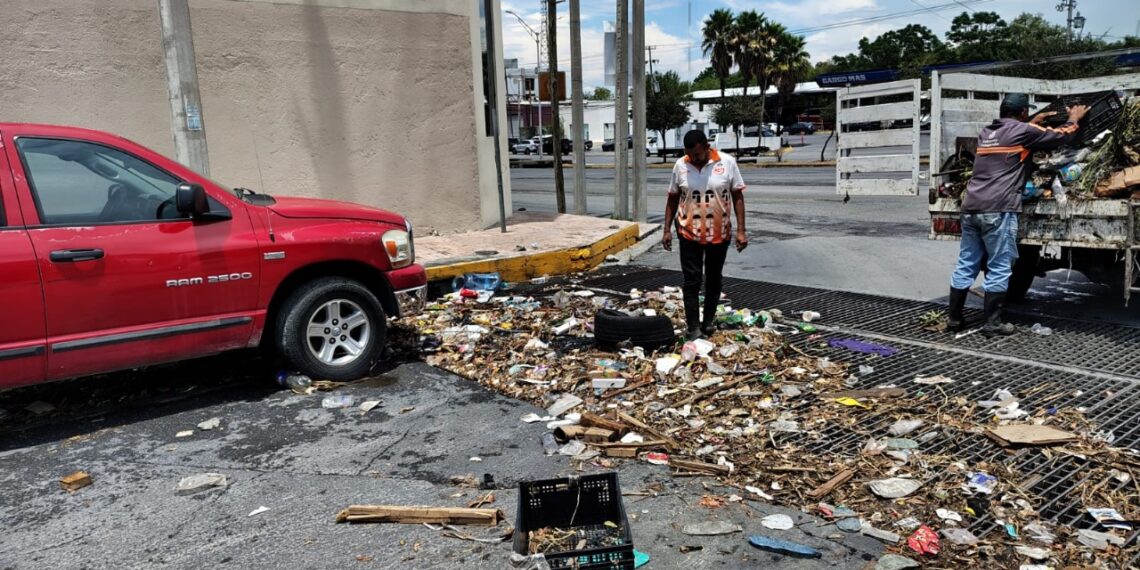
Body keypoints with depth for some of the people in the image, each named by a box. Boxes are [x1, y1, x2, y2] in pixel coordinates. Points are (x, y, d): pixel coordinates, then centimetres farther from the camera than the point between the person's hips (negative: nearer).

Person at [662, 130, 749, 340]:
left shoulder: (727, 162, -9)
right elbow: (672, 199, 4)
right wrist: (667, 229, 1)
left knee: (714, 279, 14)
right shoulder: (680, 165, -5)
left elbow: (737, 197, -4)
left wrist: (741, 230, -9)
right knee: (692, 281, -1)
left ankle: (709, 320, 31)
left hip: (720, 233, 0)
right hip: (689, 234, 0)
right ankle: (693, 328, 5)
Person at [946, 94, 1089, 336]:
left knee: (966, 266, 10)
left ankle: (954, 319, 13)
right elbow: (1062, 136, 11)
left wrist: (1034, 122, 45)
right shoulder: (1023, 131, 1)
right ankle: (992, 324, 3)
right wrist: (1074, 119, 29)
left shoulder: (986, 132, 19)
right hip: (997, 210, -7)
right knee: (999, 269, 0)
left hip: (971, 208, 7)